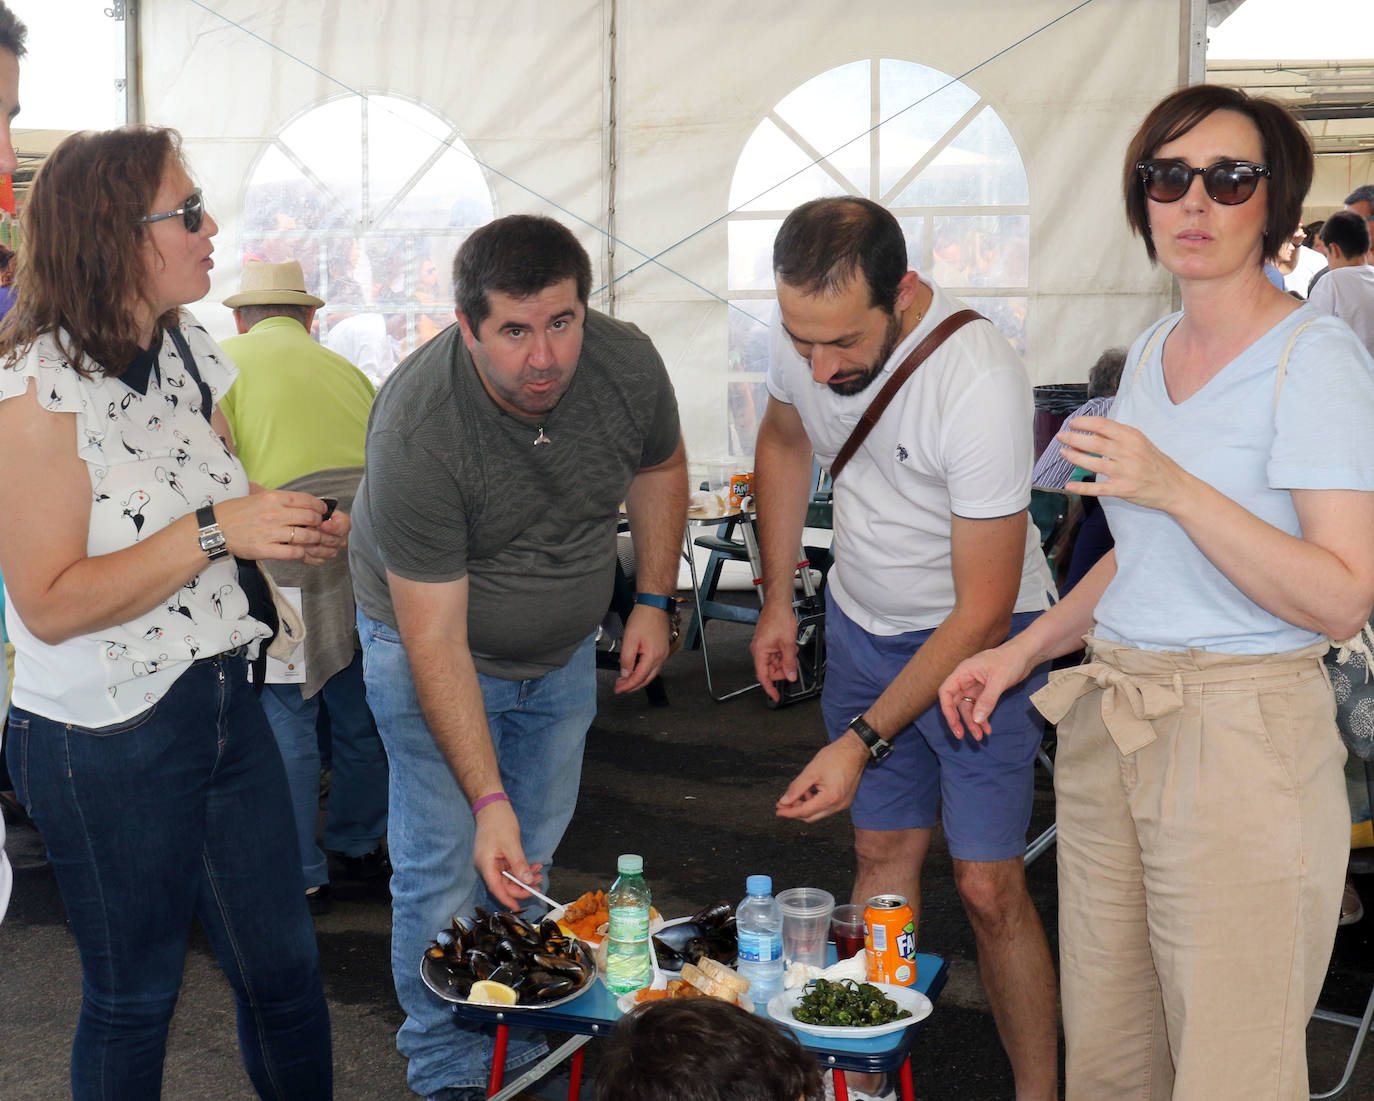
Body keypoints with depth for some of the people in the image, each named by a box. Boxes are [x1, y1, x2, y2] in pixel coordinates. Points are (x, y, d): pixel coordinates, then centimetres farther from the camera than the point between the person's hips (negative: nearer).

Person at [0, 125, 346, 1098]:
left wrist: (296, 531, -1)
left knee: (285, 966, 13)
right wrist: (217, 531, -27)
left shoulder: (193, 354, 7)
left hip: (225, 706, 7)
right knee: (134, 1000, 11)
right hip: (106, 745, -7)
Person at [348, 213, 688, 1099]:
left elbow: (660, 466, 6)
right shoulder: (416, 435, -34)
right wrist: (486, 801, -33)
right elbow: (436, 643, -31)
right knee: (448, 869, -5)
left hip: (564, 652, 5)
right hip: (439, 643, -4)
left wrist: (654, 601, 1)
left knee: (534, 855, 11)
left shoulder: (627, 363, -20)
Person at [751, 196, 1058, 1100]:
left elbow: (983, 611, -27)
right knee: (885, 850, 13)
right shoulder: (803, 336, -13)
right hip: (862, 620, 5)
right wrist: (777, 599, 13)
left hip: (977, 640, -5)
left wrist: (863, 740, -29)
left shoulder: (981, 383, -33)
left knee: (987, 884, -5)